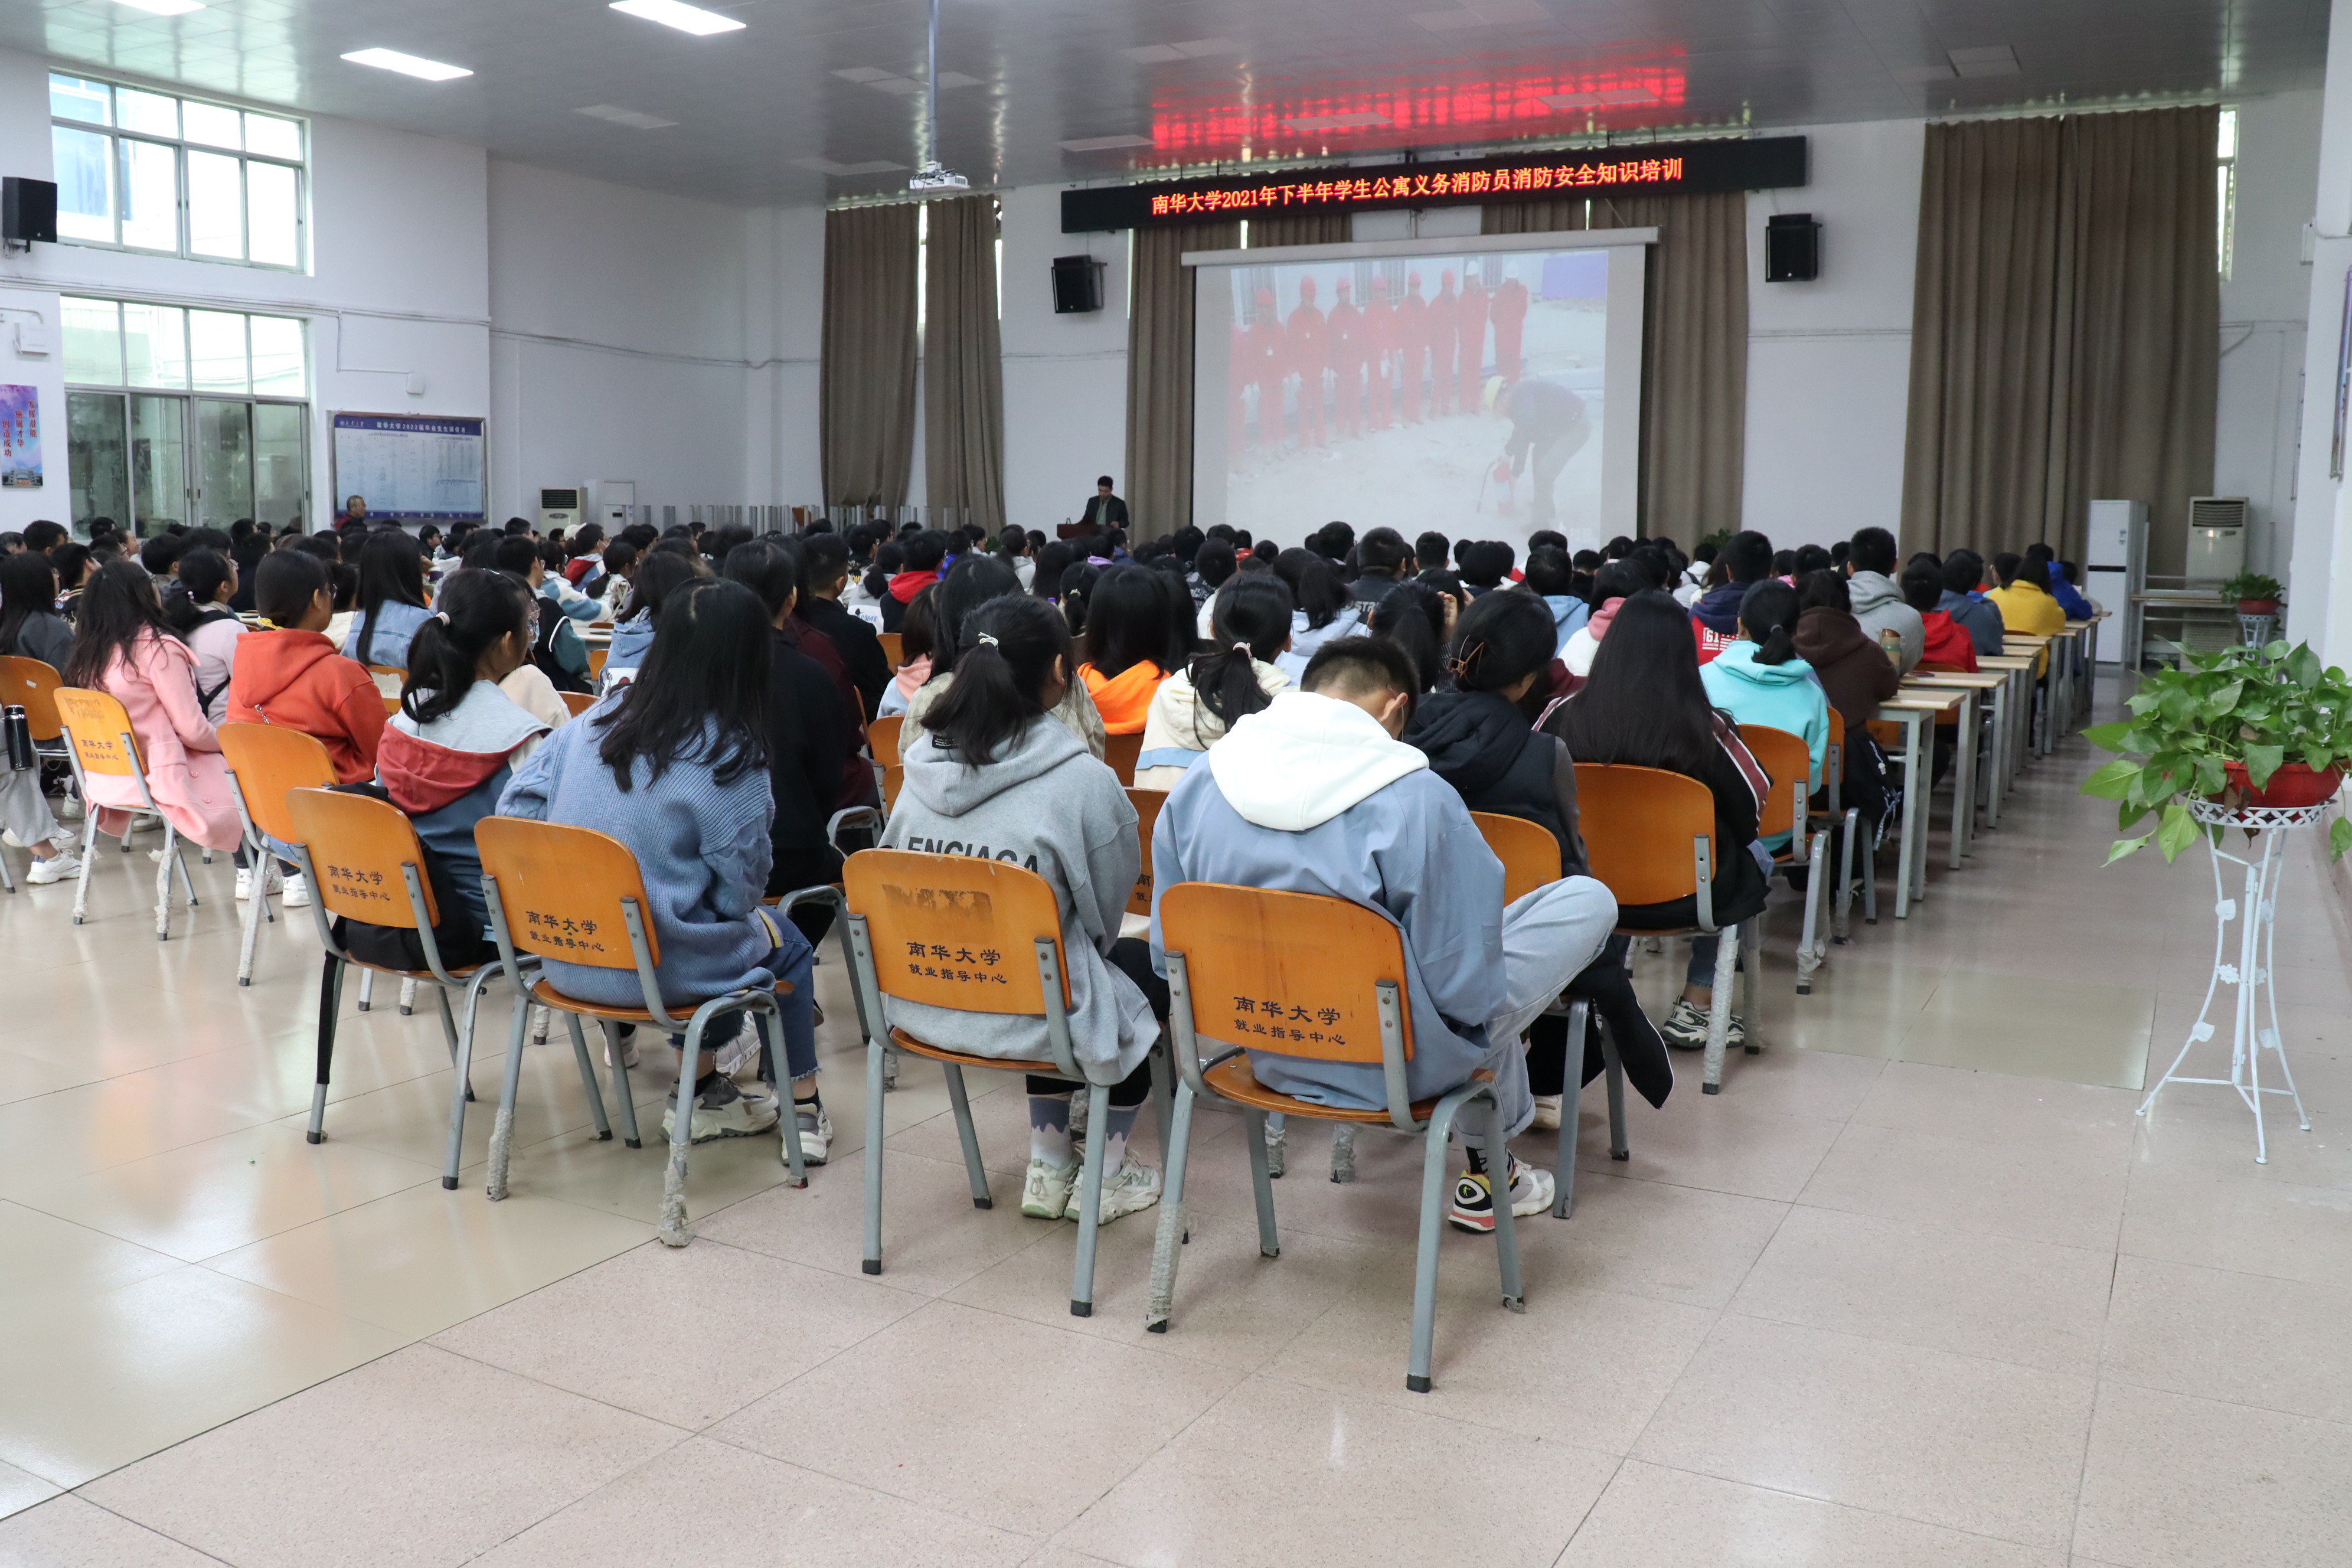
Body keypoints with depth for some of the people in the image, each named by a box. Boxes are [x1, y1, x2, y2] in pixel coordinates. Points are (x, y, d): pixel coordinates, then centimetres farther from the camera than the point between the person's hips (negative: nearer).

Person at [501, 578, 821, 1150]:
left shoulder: (600, 717, -1)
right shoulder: (731, 755, -17)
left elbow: (516, 806, 1)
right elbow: (739, 892, -13)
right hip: (655, 969, -6)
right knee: (787, 945, 22)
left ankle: (703, 1100, 38)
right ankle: (804, 1112, 27)